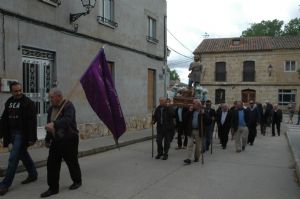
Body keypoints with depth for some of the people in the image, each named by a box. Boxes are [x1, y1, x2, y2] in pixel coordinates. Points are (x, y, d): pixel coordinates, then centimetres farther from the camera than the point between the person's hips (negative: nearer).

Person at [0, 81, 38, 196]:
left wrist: (31, 138, -19)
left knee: (13, 158, -6)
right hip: (11, 134, 7)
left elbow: (32, 121, -15)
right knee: (23, 155, 17)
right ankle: (33, 174, 34)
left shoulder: (28, 103, -11)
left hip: (22, 134, -7)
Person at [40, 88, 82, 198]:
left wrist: (54, 124, -47)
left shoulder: (68, 106, -15)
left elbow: (67, 119, -33)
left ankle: (77, 181, 31)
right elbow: (49, 123, 17)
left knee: (72, 162, 8)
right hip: (56, 140, 7)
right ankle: (53, 188, 15)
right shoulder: (51, 108, 10)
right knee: (51, 164, 4)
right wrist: (47, 139, 19)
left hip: (69, 140, -7)